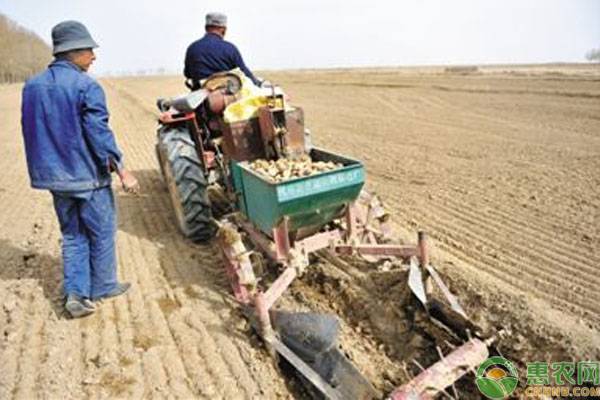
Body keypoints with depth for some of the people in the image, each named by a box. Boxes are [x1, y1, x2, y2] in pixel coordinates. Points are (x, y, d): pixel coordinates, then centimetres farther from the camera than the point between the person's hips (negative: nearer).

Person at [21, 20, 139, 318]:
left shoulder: (32, 86, 7)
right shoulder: (86, 86, -15)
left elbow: (32, 132, 13)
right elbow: (99, 133, -20)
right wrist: (122, 171, -16)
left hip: (55, 176, 6)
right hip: (88, 175, -6)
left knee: (72, 235, 17)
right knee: (101, 233, 11)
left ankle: (75, 292, 12)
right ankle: (102, 287, 24)